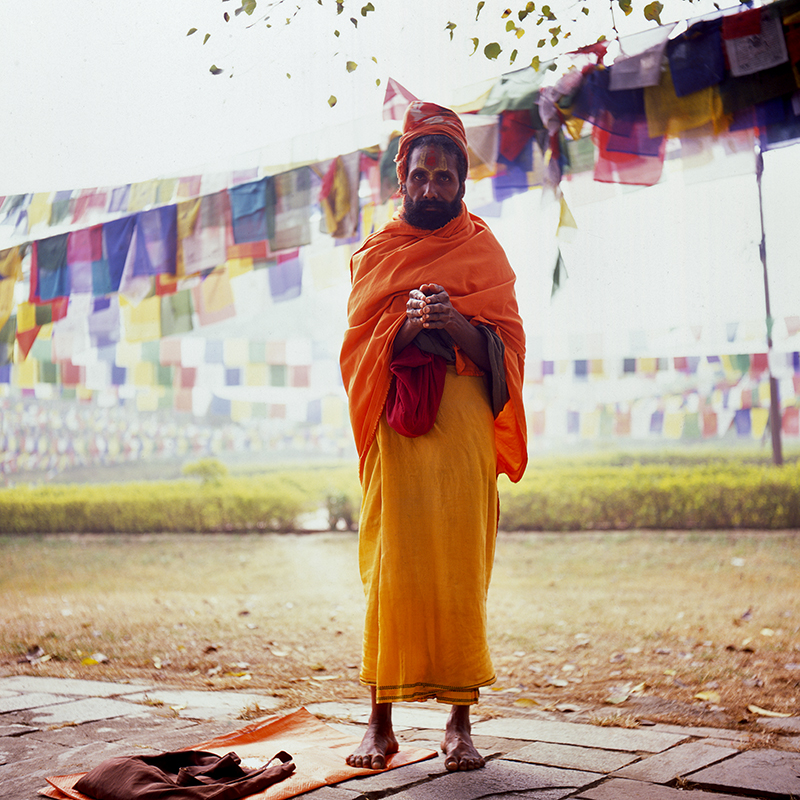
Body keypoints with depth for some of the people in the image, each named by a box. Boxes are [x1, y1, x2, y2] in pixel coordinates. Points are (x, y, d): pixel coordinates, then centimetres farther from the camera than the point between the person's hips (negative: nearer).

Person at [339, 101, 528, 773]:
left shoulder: (484, 252, 12)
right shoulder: (375, 254, 16)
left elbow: (507, 351, 2)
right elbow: (358, 347, 5)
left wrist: (456, 324, -17)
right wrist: (407, 325, -15)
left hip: (463, 423, -1)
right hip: (394, 426, 1)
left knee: (460, 567, -5)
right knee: (391, 566, -5)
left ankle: (460, 722, 1)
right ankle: (381, 722, 0)